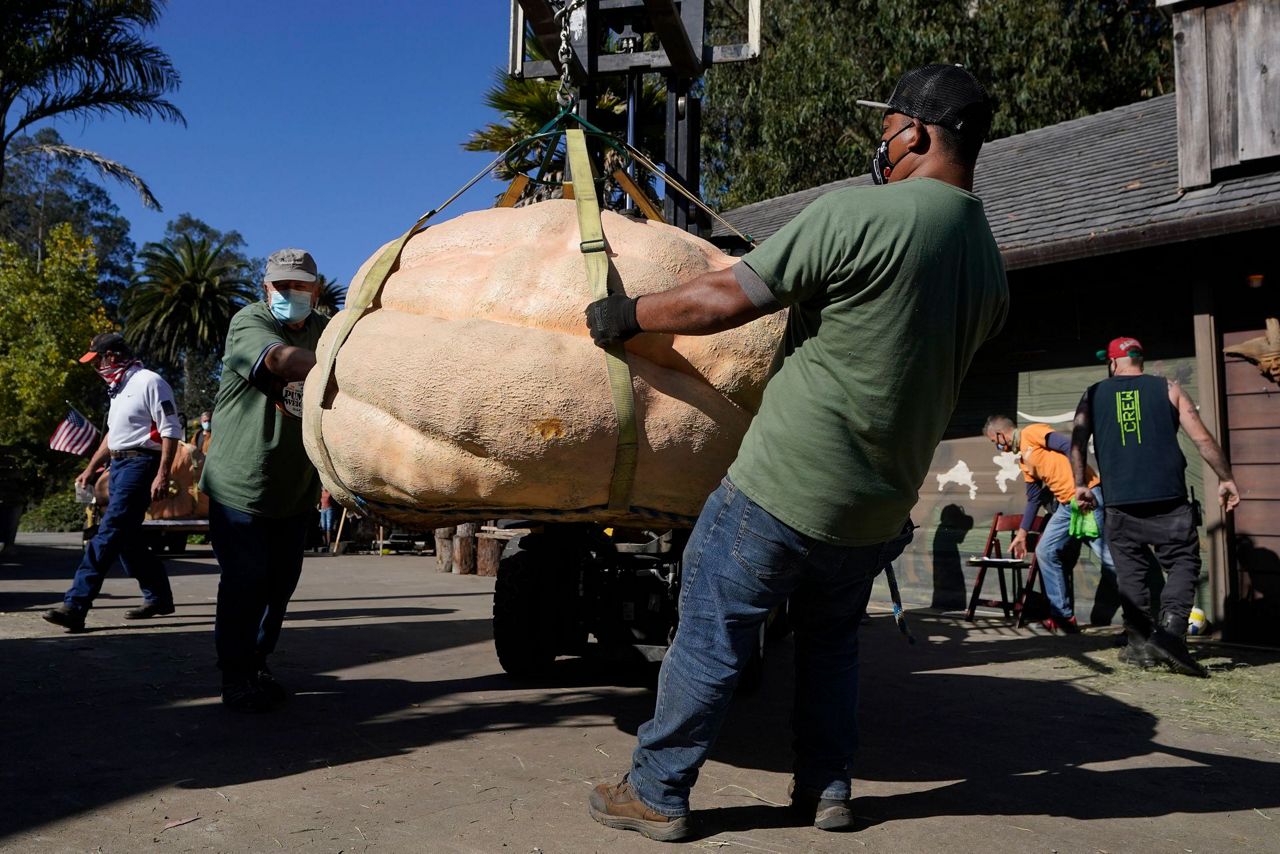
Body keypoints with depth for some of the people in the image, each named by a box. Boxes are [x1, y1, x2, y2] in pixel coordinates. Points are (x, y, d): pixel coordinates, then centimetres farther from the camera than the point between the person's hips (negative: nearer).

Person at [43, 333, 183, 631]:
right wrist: (90, 469, 27)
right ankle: (159, 598, 21)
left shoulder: (150, 382, -9)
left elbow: (171, 431, -15)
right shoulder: (119, 388, 20)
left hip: (140, 463, -10)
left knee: (109, 534, -14)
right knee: (128, 538, 11)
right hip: (118, 465, 10)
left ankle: (75, 606, -17)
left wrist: (162, 475, -21)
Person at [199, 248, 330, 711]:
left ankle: (257, 664, 28)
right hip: (239, 483, -5)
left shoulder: (326, 331, 7)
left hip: (296, 489, 5)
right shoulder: (248, 322, -10)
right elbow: (282, 359, -31)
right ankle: (235, 678, 11)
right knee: (244, 581, -3)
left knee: (281, 582, 11)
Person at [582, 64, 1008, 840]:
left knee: (710, 638, 8)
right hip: (879, 511, 7)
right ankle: (828, 790, 32)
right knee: (832, 640, 26)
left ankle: (656, 794, 20)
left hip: (781, 492, -6)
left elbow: (725, 300, -14)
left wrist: (628, 314, 0)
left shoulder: (860, 213, -15)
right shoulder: (990, 266, 7)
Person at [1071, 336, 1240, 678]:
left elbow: (1077, 441, 1)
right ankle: (1169, 633, -12)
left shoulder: (1094, 395, 10)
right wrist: (1226, 480, 11)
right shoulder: (1168, 389, 7)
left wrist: (1080, 485, 5)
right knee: (1183, 563, 6)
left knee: (1130, 572, 10)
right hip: (1168, 500, -1)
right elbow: (1203, 439, 3)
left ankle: (1140, 644, 10)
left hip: (1120, 502, 2)